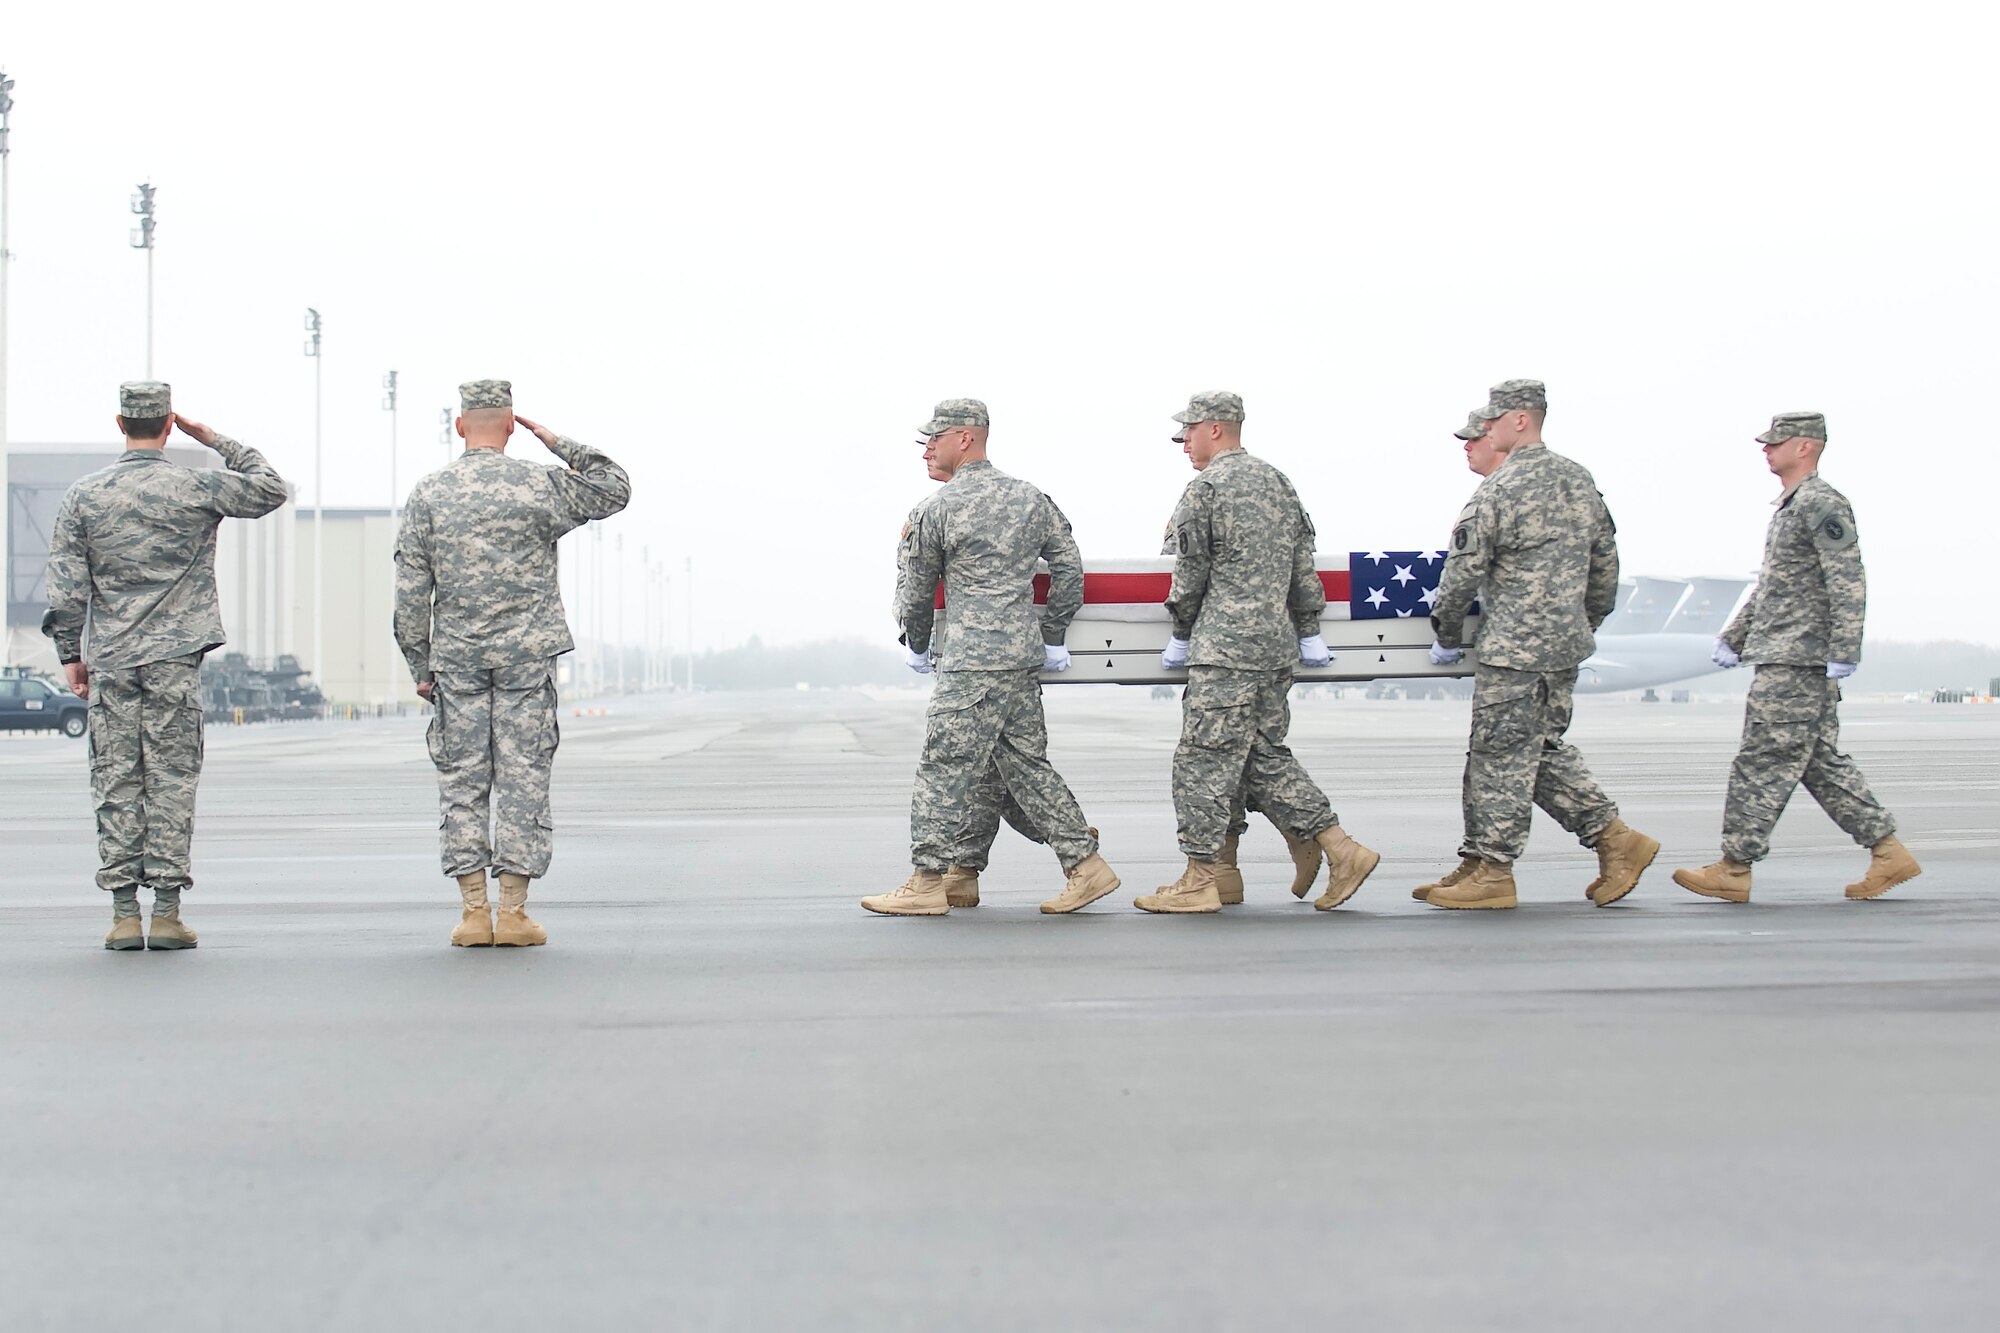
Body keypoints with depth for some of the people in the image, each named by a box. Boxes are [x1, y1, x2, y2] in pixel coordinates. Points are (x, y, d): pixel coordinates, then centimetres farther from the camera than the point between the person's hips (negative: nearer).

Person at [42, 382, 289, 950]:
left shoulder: (84, 495, 3)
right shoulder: (197, 487, -3)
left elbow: (66, 588, 2)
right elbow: (271, 488, 12)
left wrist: (71, 655, 10)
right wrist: (217, 441, 15)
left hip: (110, 662, 2)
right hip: (175, 658, -2)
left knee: (116, 782, 5)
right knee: (172, 781, 1)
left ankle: (124, 915, 4)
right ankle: (166, 914, 0)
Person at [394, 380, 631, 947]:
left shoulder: (426, 494, 1)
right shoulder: (540, 484, -3)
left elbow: (411, 592, 0)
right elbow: (615, 488, 12)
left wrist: (420, 665, 8)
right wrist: (560, 444, 13)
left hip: (456, 657, 1)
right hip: (528, 653, -1)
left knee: (462, 781, 6)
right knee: (523, 778, 2)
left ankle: (473, 912, 4)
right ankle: (513, 912, 1)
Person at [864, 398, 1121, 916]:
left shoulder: (935, 511, -6)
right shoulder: (1031, 499, 12)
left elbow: (915, 592, 4)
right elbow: (1069, 567, 14)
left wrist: (917, 646, 21)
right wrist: (1053, 637, 21)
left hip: (970, 663, -7)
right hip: (1024, 658, 7)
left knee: (946, 766, -2)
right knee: (1026, 762, 13)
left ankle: (927, 882, 1)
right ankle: (1086, 866, 11)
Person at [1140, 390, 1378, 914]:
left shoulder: (1205, 489, -9)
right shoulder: (1278, 483, 16)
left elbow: (1191, 575, -5)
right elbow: (1303, 568, 18)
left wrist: (1181, 636, 8)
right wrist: (1309, 634, 23)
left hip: (1225, 651, -9)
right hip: (1276, 646, 9)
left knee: (1204, 758, -3)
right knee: (1266, 755, 15)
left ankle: (1200, 880, 0)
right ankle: (1341, 850, 11)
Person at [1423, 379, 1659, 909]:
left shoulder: (1499, 491, -13)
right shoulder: (1578, 480, 11)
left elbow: (1463, 573, -10)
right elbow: (1606, 562, 17)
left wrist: (1446, 637, 4)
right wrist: (1587, 623, 27)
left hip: (1517, 649, -9)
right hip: (1567, 645, 9)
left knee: (1500, 754, -2)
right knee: (1543, 749, 18)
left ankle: (1489, 870, 3)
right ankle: (1615, 839, 15)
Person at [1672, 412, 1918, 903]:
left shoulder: (1823, 504, -12)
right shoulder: (1790, 507, 20)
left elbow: (1849, 582, -19)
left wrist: (1843, 652, -23)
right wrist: (1734, 638, 27)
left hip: (1798, 660, -10)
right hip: (1784, 658, 10)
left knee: (1763, 762, -7)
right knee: (1821, 762, 10)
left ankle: (1733, 870, -3)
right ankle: (1889, 853, 13)